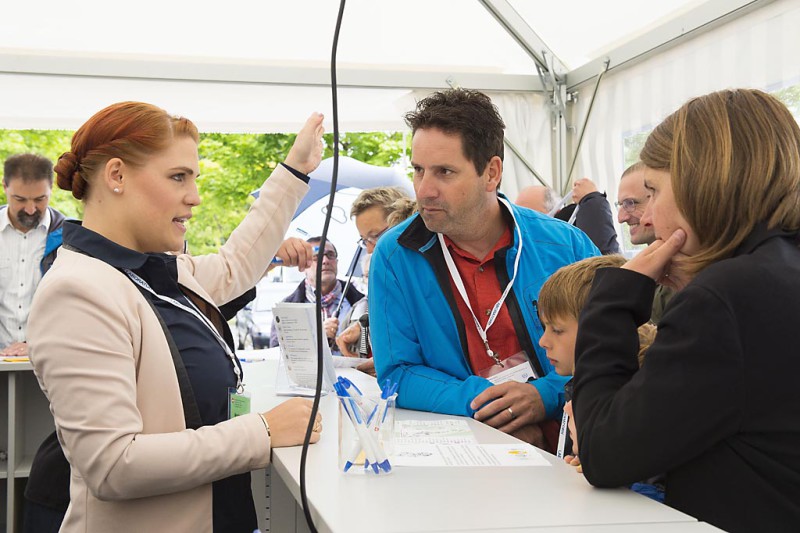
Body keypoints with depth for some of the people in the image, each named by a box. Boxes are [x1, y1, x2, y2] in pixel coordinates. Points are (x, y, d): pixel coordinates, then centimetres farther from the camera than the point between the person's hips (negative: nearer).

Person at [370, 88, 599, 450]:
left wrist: (546, 396, -13)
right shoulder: (395, 255, 3)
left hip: (565, 440, 1)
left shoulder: (564, 245, 2)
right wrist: (483, 401, -14)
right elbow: (397, 375, 2)